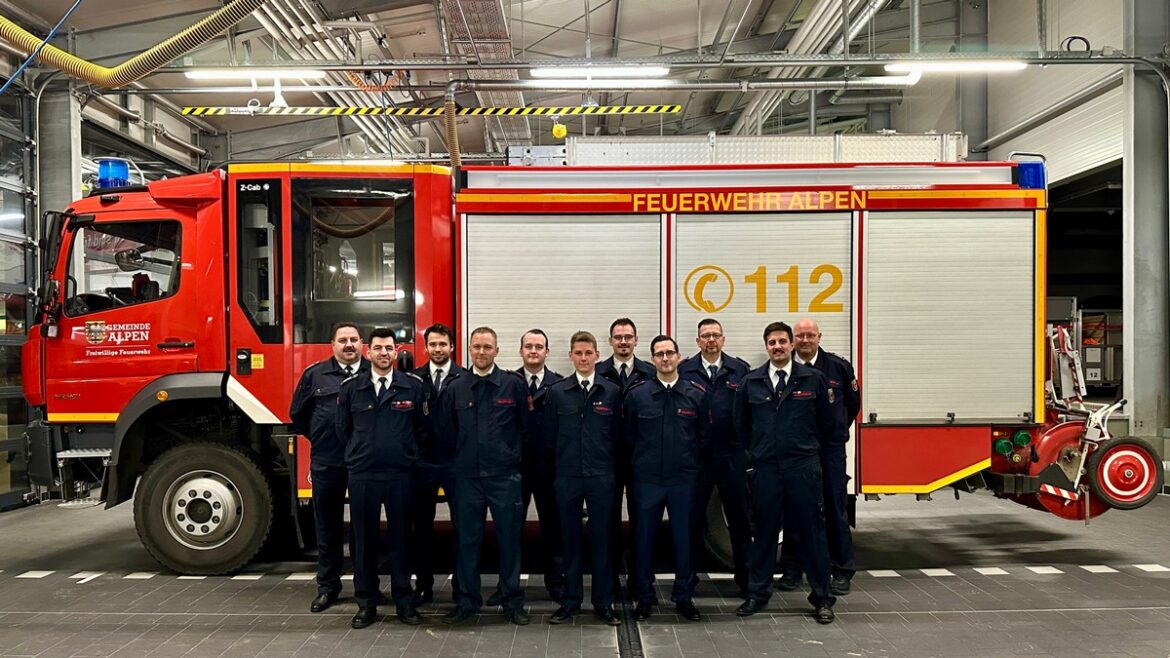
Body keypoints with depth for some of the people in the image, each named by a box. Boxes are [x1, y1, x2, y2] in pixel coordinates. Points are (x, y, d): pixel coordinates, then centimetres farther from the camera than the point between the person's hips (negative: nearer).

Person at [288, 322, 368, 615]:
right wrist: (318, 438, 11)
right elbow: (298, 413, 13)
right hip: (326, 462, 1)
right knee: (328, 525, 9)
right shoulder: (315, 374, 4)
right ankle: (327, 586, 21)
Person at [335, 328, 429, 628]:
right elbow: (343, 428, 12)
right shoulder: (350, 387, 3)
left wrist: (405, 453, 9)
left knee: (401, 538, 6)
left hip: (401, 475, -1)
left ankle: (404, 601, 17)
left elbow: (423, 428, 7)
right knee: (364, 539, 7)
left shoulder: (413, 386, 0)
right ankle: (366, 604, 17)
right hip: (361, 475, 1)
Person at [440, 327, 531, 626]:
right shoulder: (456, 388, 5)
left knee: (509, 538, 5)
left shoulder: (514, 384, -2)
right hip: (467, 476, 2)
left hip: (505, 475, -2)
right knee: (466, 539, 9)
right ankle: (466, 601, 21)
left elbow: (525, 426, 3)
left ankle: (512, 601, 18)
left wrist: (513, 454, 3)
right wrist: (461, 457, 9)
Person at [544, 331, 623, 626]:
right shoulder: (556, 391, 2)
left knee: (602, 538, 5)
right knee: (570, 538, 8)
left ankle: (604, 602, 15)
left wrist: (607, 463, 5)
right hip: (567, 477, 1)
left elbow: (617, 433, 6)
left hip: (601, 477, 0)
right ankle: (570, 600, 19)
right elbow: (551, 434, 6)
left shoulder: (612, 391, 1)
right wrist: (563, 460, 6)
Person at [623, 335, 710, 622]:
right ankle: (643, 598, 19)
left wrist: (687, 458, 8)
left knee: (684, 538, 8)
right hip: (647, 479, 0)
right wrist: (646, 455, 10)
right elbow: (626, 433, 7)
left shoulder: (697, 394, 0)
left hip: (684, 479, 1)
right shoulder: (637, 393, -2)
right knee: (644, 538, 6)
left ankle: (684, 597, 23)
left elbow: (705, 435, 8)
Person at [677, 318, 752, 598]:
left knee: (738, 516, 8)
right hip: (695, 456, 0)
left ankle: (745, 576, 19)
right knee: (693, 516, 8)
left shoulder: (740, 370, 4)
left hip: (731, 454, 1)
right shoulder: (684, 371, 1)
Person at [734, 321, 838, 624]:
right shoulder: (750, 382, 4)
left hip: (803, 468, -1)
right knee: (764, 531, 9)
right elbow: (741, 423, 16)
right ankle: (757, 595, 19)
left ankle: (822, 598, 15)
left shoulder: (814, 379, 0)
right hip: (765, 469, 1)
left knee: (812, 531, 4)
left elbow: (828, 422, 9)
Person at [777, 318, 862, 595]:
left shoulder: (839, 367, 1)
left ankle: (841, 571, 14)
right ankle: (791, 570, 17)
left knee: (836, 509, 4)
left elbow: (853, 403, 13)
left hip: (830, 448, 0)